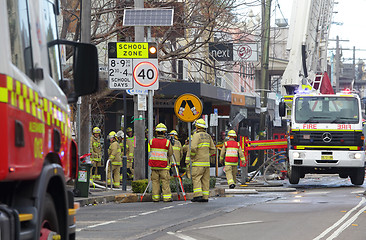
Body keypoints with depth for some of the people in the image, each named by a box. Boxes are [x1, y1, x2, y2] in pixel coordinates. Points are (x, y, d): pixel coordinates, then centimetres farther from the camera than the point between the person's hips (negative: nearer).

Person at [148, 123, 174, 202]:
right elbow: (170, 153, 1)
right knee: (165, 181, 0)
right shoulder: (167, 142, -7)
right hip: (164, 166, -3)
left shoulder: (151, 141, 1)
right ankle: (166, 197, -3)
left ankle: (155, 197, 4)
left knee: (155, 181, 6)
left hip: (154, 165, 3)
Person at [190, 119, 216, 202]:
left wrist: (192, 156, -4)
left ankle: (198, 195, -18)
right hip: (206, 162, 7)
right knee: (205, 179, 7)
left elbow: (193, 148, -21)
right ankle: (205, 196, 5)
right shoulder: (208, 136, 12)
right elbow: (213, 149, 15)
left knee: (196, 178, -6)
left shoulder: (196, 135, -10)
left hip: (198, 162, -7)